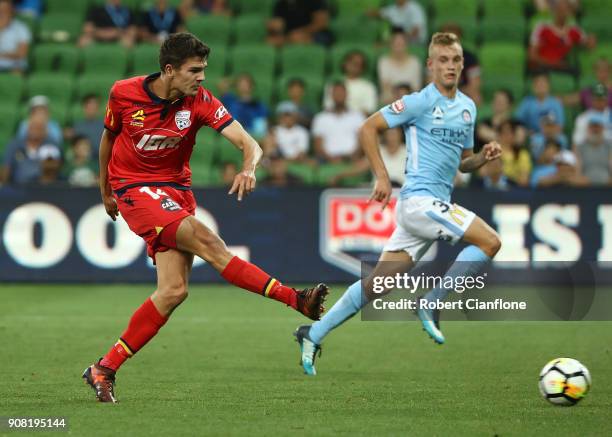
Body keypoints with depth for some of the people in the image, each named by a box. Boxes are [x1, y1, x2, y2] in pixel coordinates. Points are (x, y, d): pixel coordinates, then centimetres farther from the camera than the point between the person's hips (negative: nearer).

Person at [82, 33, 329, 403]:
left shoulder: (200, 101, -8)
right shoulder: (124, 93, -10)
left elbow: (248, 143, -17)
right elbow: (108, 137, 10)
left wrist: (249, 168, -40)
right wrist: (105, 191, 20)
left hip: (176, 189, 4)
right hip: (134, 188, -4)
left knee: (174, 291, -9)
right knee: (205, 239, -26)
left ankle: (105, 369, 1)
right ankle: (296, 300, -32)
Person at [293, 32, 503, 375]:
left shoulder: (468, 107, 16)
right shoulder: (421, 102, -7)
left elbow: (463, 162, 25)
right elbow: (368, 128, -7)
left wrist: (485, 156, 4)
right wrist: (382, 177, -13)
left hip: (436, 205, 8)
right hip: (420, 199, -8)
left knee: (379, 282, 5)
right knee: (490, 242, -17)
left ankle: (314, 334, 11)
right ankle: (433, 304, -9)